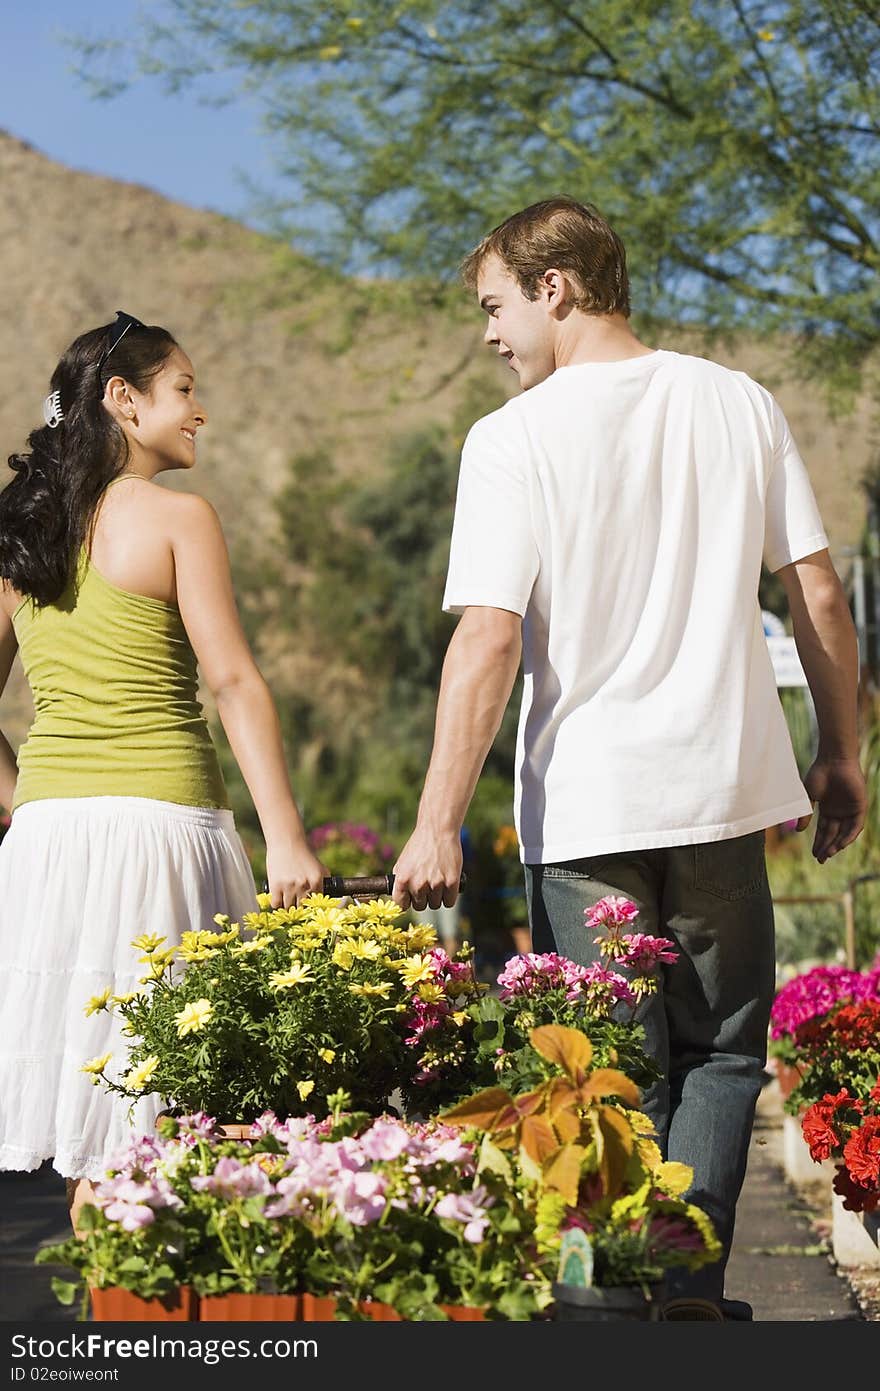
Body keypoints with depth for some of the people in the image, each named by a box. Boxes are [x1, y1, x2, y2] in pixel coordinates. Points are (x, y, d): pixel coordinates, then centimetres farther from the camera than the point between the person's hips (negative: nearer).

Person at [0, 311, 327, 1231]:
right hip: (158, 819, -5)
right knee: (144, 1113, 0)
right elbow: (235, 685, -9)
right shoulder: (176, 517, -4)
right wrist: (287, 842, -10)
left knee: (85, 1080, 10)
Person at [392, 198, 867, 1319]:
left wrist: (439, 823, -13)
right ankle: (692, 1281, 6)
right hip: (723, 785, 3)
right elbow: (820, 599, 4)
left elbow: (487, 640, -15)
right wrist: (839, 757, 14)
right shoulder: (740, 404, 4)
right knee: (722, 1051, 15)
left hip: (583, 800, -3)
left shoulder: (514, 439, -8)